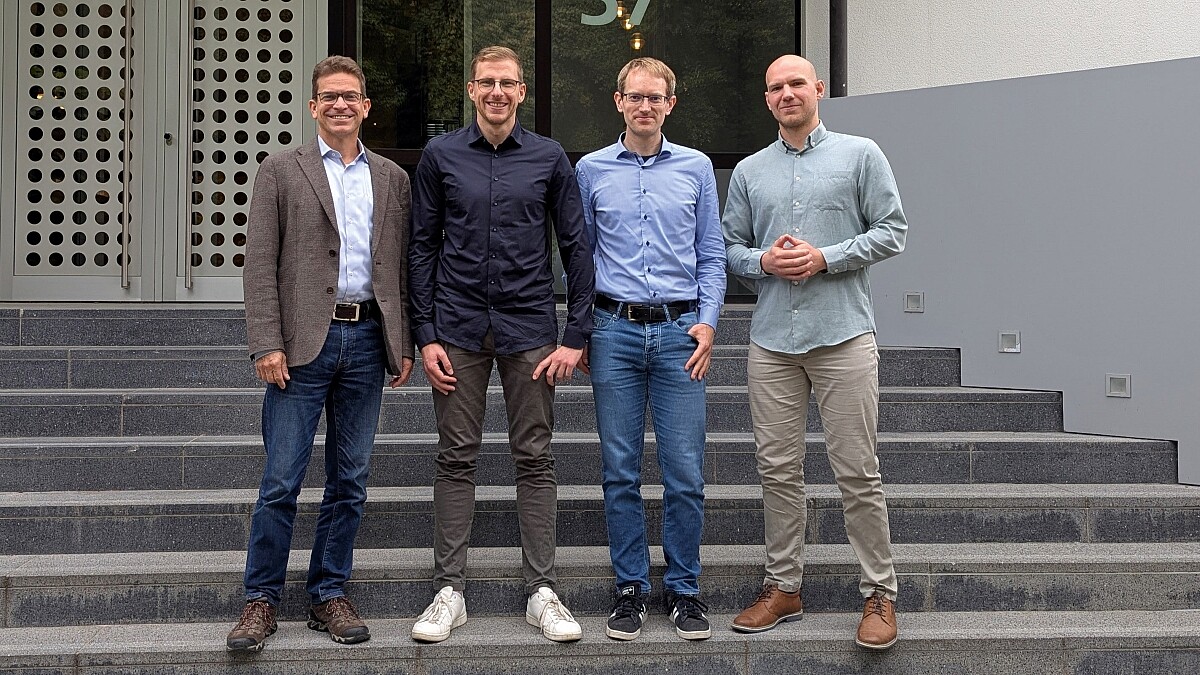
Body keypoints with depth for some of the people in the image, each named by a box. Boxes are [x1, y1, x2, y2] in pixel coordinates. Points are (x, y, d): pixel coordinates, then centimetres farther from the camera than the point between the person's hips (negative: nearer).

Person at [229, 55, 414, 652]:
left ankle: (328, 596, 19)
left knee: (349, 480, 8)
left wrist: (404, 344, 7)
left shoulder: (392, 179, 13)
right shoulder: (281, 171, 3)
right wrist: (267, 345, -10)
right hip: (303, 341, -3)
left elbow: (401, 266, 14)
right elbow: (260, 266, -2)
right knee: (281, 481, -3)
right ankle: (261, 600, 9)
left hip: (366, 339, 3)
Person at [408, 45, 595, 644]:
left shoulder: (549, 158, 4)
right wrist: (425, 335, -1)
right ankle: (449, 591, 11)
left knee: (535, 458, 3)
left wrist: (576, 336, -2)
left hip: (529, 326, 0)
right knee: (456, 458, 3)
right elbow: (422, 248, 6)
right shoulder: (440, 156, 5)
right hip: (458, 329, 0)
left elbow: (576, 248, 4)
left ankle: (542, 592, 10)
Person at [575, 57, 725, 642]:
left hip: (678, 330, 0)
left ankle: (683, 588, 11)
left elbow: (711, 256, 9)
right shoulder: (591, 170, 7)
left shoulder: (696, 167, 8)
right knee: (620, 471, 4)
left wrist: (706, 322, -2)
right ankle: (630, 587, 14)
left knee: (685, 472, -1)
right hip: (615, 330, 0)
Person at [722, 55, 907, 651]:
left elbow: (892, 231, 1)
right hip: (772, 339, 4)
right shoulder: (749, 171, 15)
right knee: (778, 469, 6)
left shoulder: (860, 155, 5)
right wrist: (763, 261, -6)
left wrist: (826, 257, -11)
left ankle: (880, 594, 5)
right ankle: (782, 587, 16)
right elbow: (730, 246, 16)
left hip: (843, 334, -3)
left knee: (857, 471, -4)